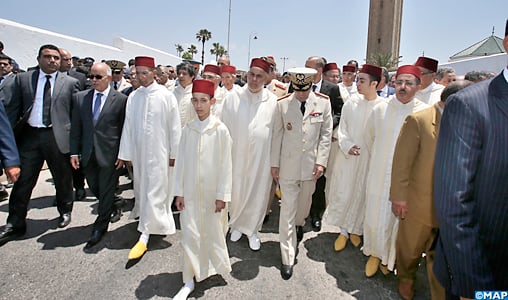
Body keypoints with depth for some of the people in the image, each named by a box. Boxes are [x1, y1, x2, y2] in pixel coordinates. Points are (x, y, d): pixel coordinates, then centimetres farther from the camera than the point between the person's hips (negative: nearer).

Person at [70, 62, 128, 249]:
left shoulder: (121, 99, -5)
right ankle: (113, 207, 43)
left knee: (106, 191, 4)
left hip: (109, 154, -4)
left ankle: (100, 228, 18)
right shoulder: (80, 97, 7)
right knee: (94, 189, 16)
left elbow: (124, 129, -5)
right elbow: (75, 127, 8)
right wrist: (74, 152, 4)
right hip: (88, 154, 5)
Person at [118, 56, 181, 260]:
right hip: (139, 151, 5)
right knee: (142, 189, 15)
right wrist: (127, 153, 4)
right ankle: (156, 220, 36)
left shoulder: (166, 95, -8)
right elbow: (128, 126, 5)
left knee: (154, 192, -2)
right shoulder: (133, 96, 3)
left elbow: (174, 127, -5)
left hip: (159, 151, -4)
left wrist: (174, 153, -5)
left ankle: (145, 235, 3)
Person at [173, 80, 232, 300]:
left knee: (213, 232, 11)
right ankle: (190, 279, 20)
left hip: (212, 192, -2)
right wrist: (179, 192, 2)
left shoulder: (220, 130, -8)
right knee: (190, 234, 4)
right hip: (190, 191, 2)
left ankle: (215, 267, 38)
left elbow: (225, 164, -7)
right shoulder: (187, 130, 0)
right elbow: (181, 161, 4)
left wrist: (222, 195, -8)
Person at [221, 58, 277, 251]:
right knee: (236, 193, 13)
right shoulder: (232, 98, -3)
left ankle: (252, 230, 32)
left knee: (257, 194, 11)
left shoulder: (273, 101, -5)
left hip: (261, 158, 0)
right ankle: (236, 225, 38)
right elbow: (224, 128, 1)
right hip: (237, 156, 1)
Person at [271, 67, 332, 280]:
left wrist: (321, 161, -4)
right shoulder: (282, 104, -4)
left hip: (311, 164, 2)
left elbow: (326, 133, 2)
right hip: (288, 164, -1)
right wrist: (274, 163, 1)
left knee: (305, 202, 20)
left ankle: (299, 224, 54)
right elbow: (277, 135, 1)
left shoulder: (323, 103, -2)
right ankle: (288, 258, 12)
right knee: (287, 210, 1)